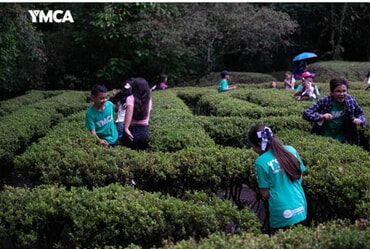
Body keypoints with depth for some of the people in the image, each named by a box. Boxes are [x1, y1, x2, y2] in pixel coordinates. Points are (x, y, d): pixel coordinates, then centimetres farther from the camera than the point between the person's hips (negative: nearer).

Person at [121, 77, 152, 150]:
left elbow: (129, 111, -25)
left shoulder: (131, 98, -10)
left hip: (133, 131, -4)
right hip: (145, 131, 4)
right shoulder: (148, 99, 3)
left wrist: (126, 128, -28)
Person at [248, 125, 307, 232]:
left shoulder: (261, 162, -15)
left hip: (282, 216, -5)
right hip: (301, 209, 5)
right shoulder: (291, 150, -1)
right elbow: (300, 177, 10)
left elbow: (265, 194, -8)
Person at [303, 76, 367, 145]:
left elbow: (360, 114, 7)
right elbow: (306, 113, -20)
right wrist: (321, 116, -36)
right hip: (324, 139, -3)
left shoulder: (351, 100, -9)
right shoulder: (324, 101, -17)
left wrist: (360, 120, -16)